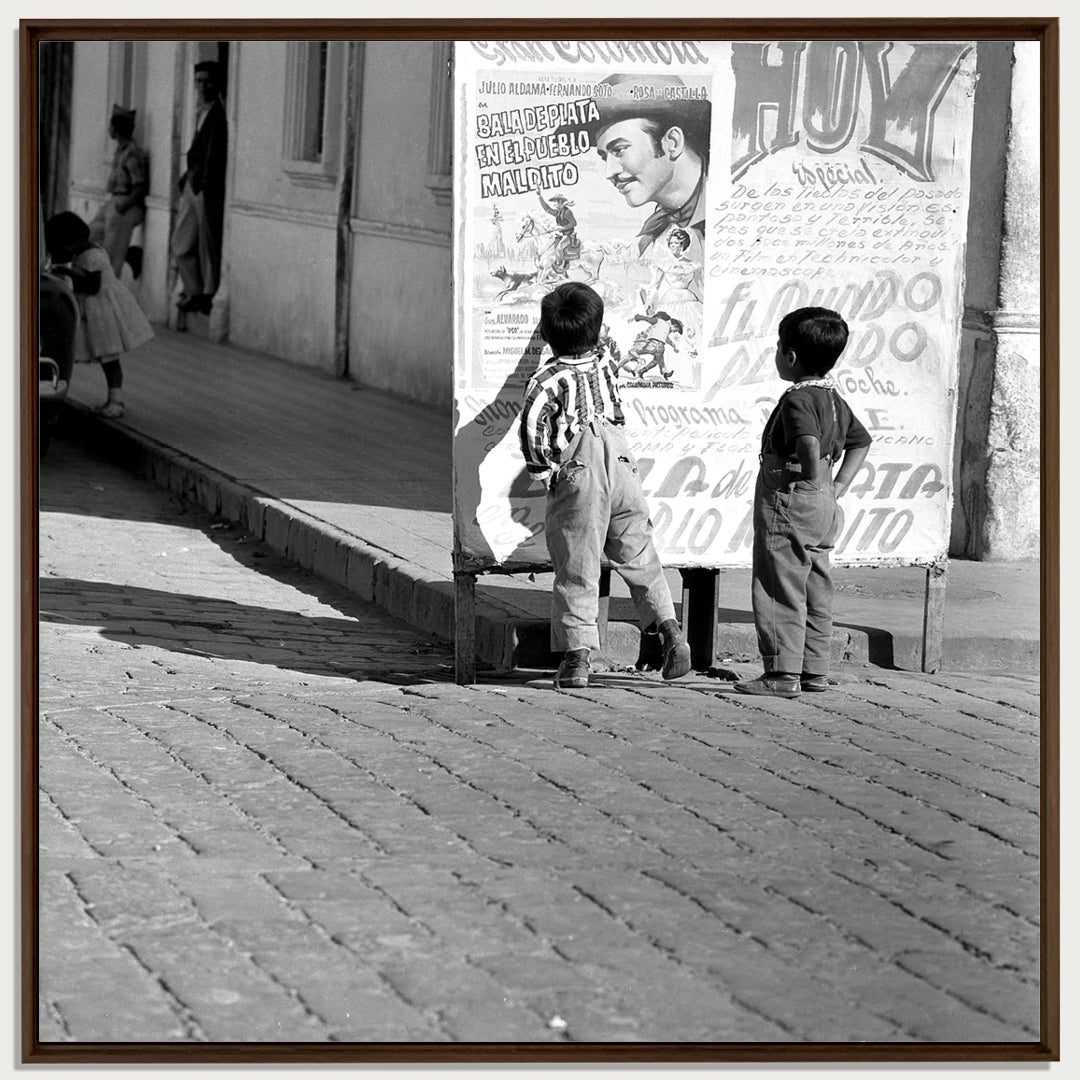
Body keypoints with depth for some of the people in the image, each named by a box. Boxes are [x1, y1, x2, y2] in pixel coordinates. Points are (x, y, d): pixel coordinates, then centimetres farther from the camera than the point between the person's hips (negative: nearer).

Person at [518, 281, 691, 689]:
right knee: (640, 559, 14)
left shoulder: (550, 378, -10)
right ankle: (668, 628, 2)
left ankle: (576, 654, -4)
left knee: (576, 568, 0)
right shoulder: (605, 364, 5)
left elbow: (532, 420, -25)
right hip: (621, 465, 4)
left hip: (577, 476, -4)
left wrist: (541, 465, -10)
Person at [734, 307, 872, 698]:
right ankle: (814, 670, 17)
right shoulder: (833, 398, 13)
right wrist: (837, 485, 19)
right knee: (816, 592, 13)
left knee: (780, 591, -5)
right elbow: (860, 440, 26)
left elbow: (809, 443, -35)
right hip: (823, 507, 10)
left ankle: (783, 672, -5)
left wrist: (811, 479, -21)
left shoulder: (797, 400, -16)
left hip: (787, 502, -10)